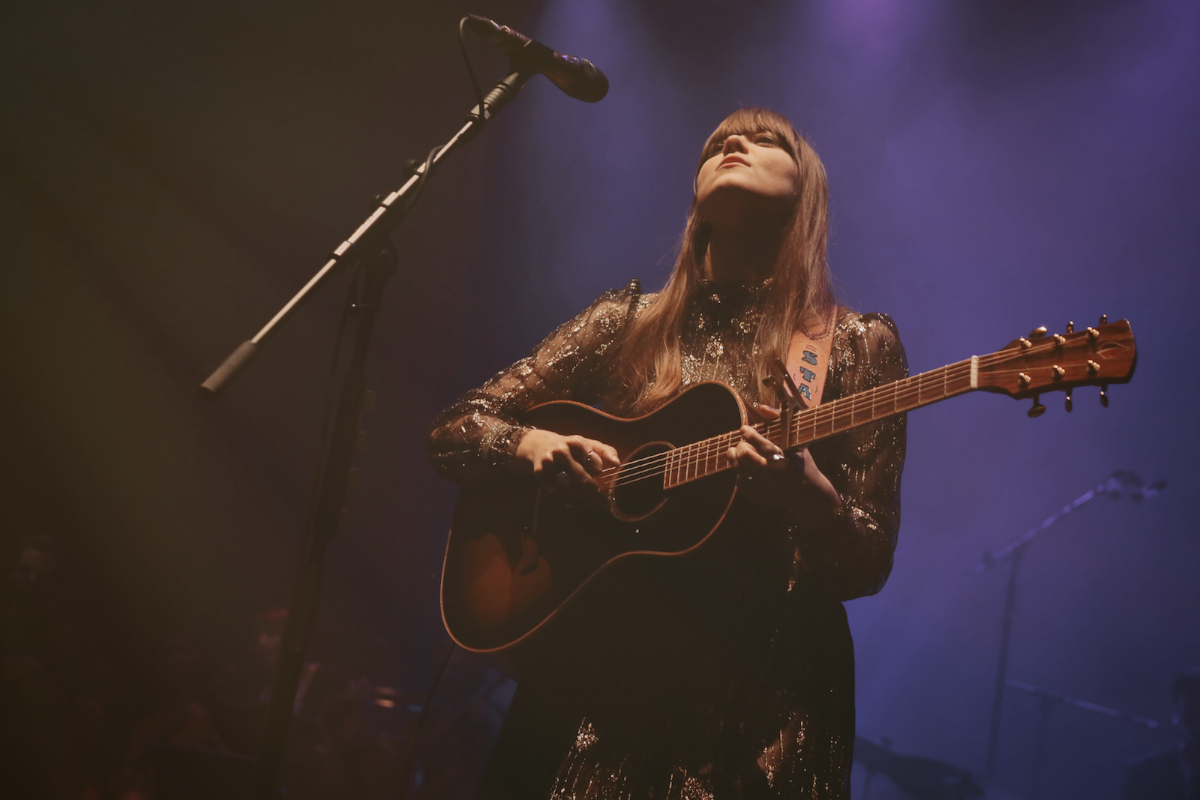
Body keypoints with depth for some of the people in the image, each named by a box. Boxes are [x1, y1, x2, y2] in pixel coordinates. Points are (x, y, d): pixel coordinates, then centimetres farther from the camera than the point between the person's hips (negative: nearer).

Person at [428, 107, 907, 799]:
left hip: (763, 678, -1)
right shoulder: (627, 320, 7)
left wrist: (812, 500, -23)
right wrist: (532, 444, -13)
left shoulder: (856, 345, 1)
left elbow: (870, 566, -1)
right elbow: (455, 431, 8)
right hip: (598, 659, 2)